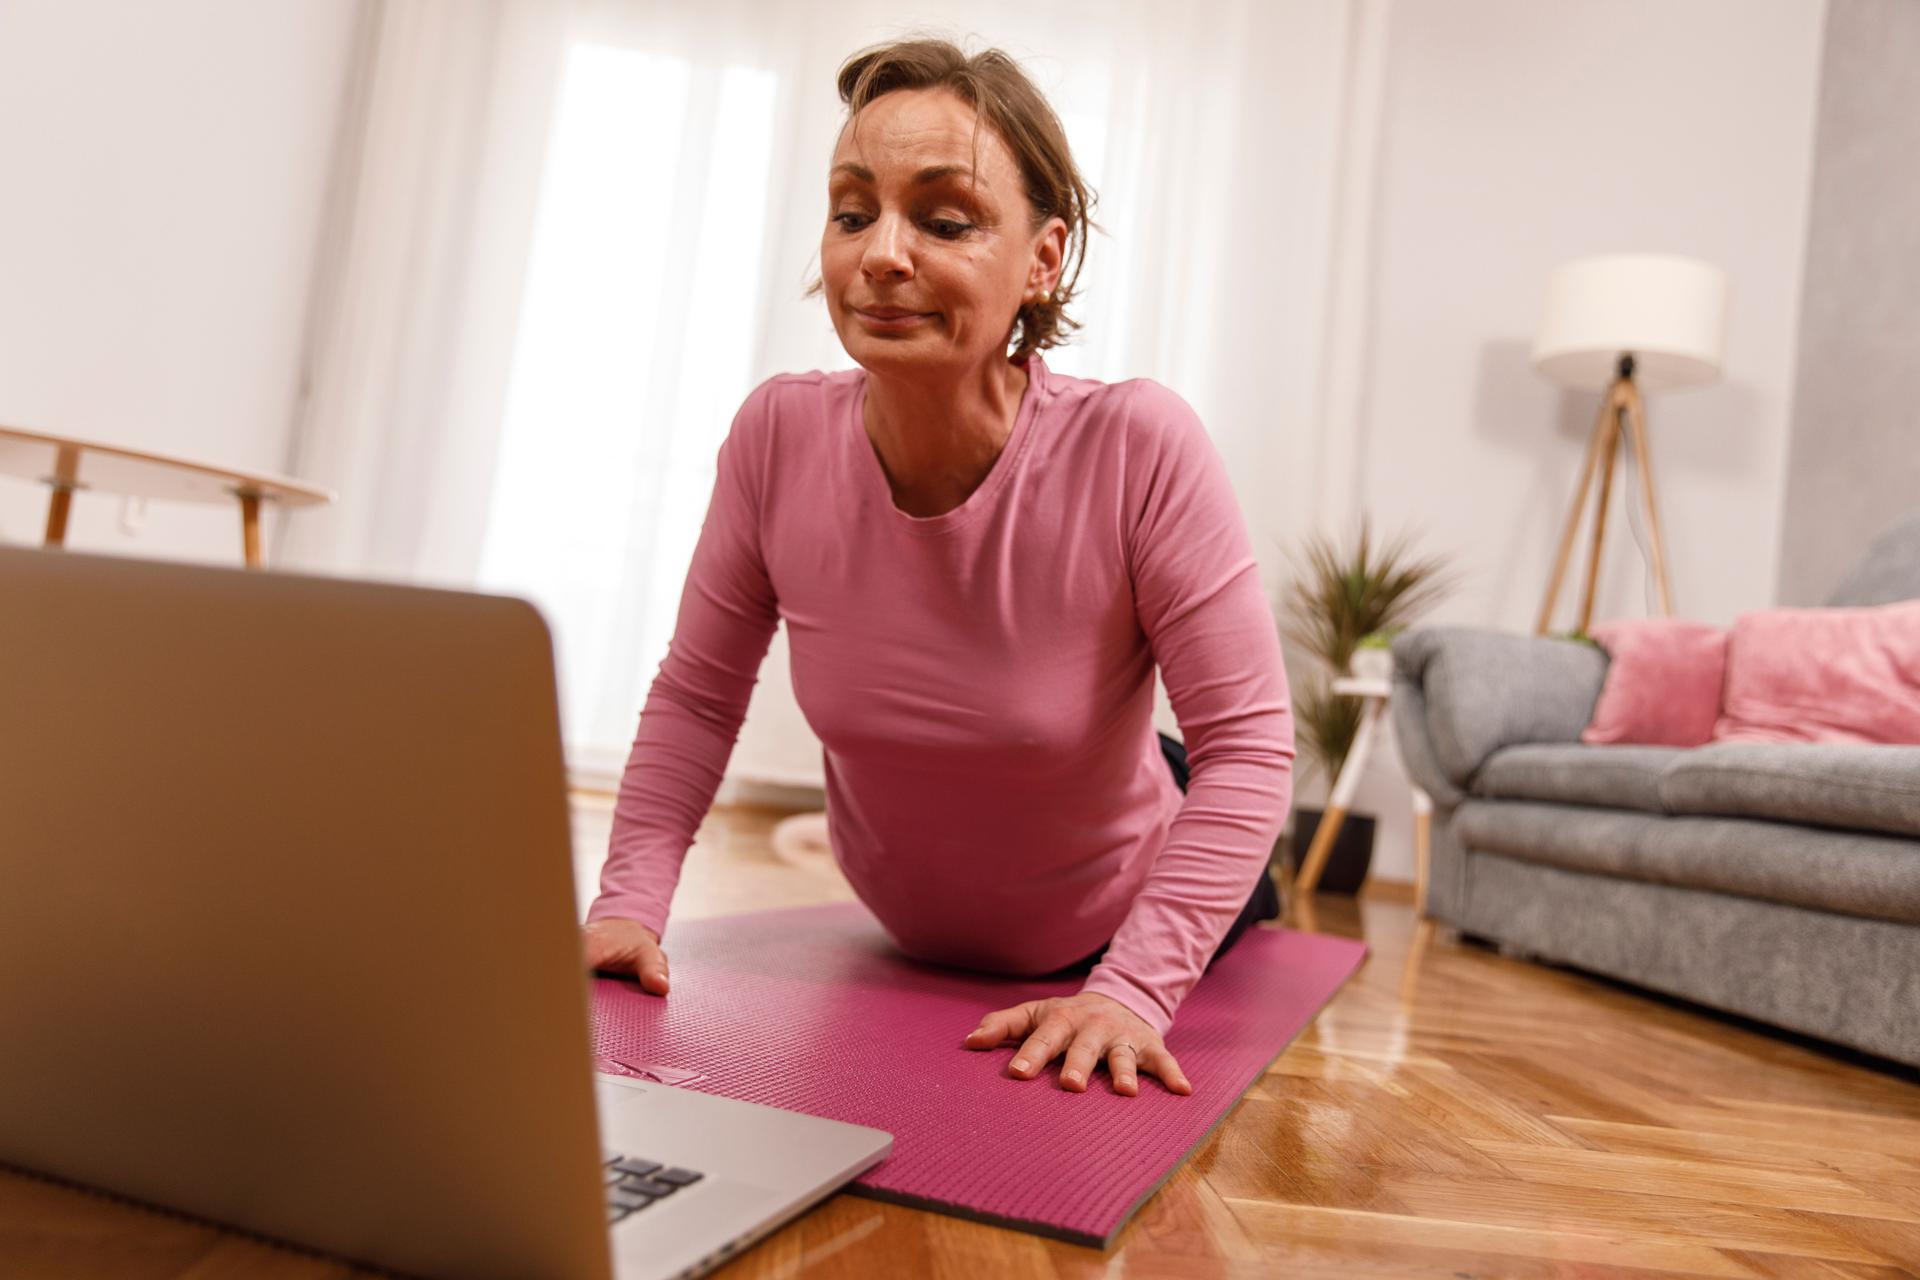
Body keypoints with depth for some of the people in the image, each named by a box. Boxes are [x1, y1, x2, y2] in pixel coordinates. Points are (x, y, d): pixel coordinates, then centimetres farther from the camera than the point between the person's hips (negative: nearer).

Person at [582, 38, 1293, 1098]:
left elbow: (1247, 743, -28)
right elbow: (695, 700, -11)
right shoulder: (776, 435, -24)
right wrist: (629, 906, -20)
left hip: (1116, 934, -3)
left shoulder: (1140, 448, -34)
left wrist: (1133, 991, -35)